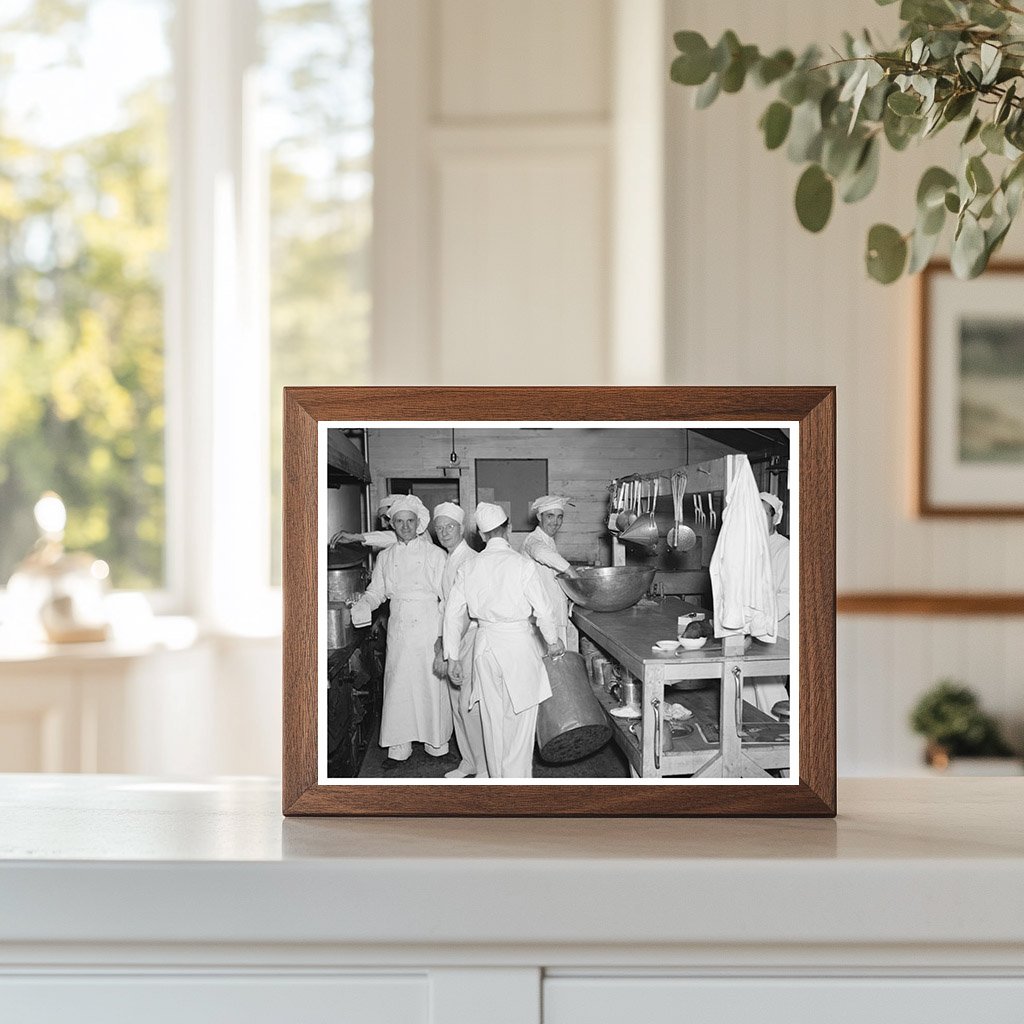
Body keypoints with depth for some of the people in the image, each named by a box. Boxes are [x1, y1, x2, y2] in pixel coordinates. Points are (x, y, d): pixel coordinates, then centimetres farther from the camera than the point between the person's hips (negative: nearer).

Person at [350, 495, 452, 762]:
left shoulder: (434, 554, 0)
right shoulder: (385, 557, 9)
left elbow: (447, 594, -1)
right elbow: (375, 593, 14)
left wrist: (445, 635, -9)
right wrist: (358, 607, -8)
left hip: (429, 628, -3)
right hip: (398, 628, 3)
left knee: (431, 684, 0)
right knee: (398, 685, 3)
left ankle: (435, 741, 14)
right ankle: (400, 744, 13)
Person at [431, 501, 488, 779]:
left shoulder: (469, 561, -17)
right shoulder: (449, 561, 13)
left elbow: (466, 613, -21)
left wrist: (445, 651, -22)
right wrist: (442, 640, 10)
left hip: (471, 639, -9)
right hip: (455, 640, 9)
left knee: (470, 705, -7)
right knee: (458, 704, 13)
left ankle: (485, 769, 1)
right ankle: (469, 762, 24)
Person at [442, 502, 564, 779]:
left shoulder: (469, 567, 1)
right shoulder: (522, 564, -11)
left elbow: (452, 612, 3)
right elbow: (543, 609, -8)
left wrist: (452, 657, 10)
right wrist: (553, 641, 9)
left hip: (485, 646, 4)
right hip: (518, 642, -4)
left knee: (492, 718, 14)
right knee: (520, 719, 3)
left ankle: (497, 780, 24)